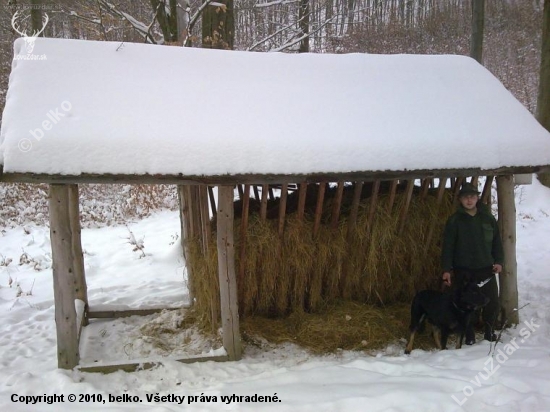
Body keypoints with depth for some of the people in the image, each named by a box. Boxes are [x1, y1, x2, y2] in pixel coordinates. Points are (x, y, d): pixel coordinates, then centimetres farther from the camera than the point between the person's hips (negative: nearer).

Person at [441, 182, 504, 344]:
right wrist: (446, 269, -11)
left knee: (492, 303, 6)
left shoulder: (488, 218, 5)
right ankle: (469, 335, 19)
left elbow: (497, 241, 11)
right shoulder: (454, 220, -4)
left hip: (486, 269, 2)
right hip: (463, 271, -2)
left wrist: (499, 261, -1)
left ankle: (490, 332, 27)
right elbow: (448, 246, -6)